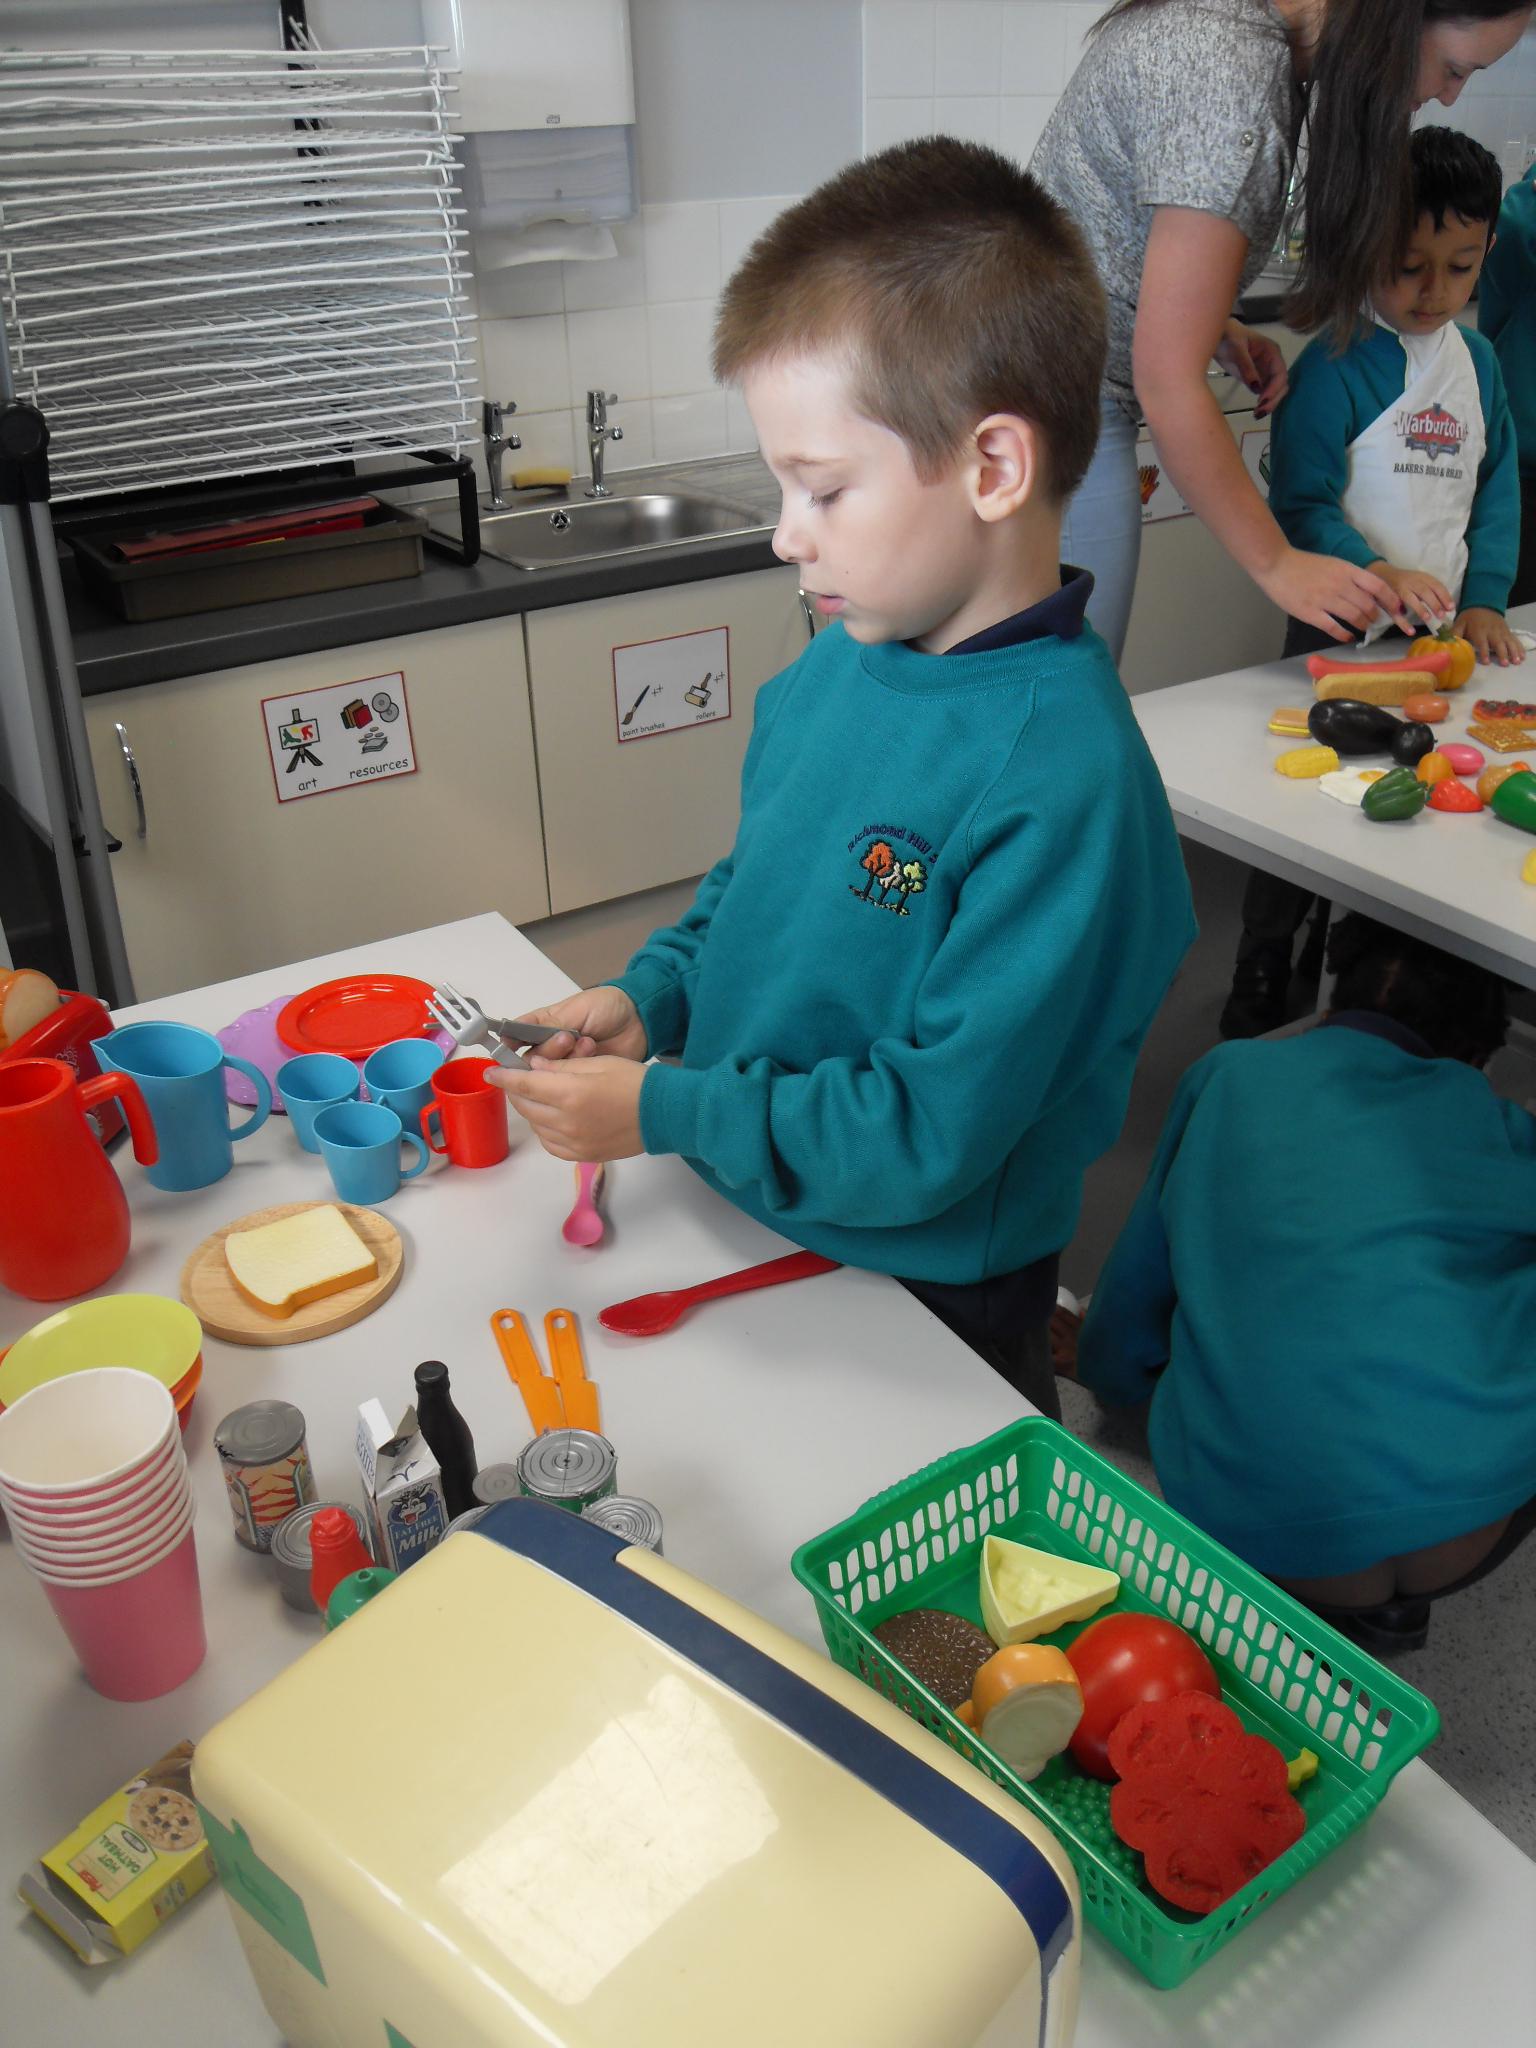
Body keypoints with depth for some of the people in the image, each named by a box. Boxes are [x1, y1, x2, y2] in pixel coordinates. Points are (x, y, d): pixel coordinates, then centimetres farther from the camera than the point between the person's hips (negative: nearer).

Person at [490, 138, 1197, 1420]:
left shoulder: (1062, 778, -30)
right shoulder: (838, 663, -5)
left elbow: (933, 1135, -28)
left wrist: (666, 1112, -23)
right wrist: (651, 995, -4)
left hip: (927, 1311, -7)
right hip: (748, 1231, 7)